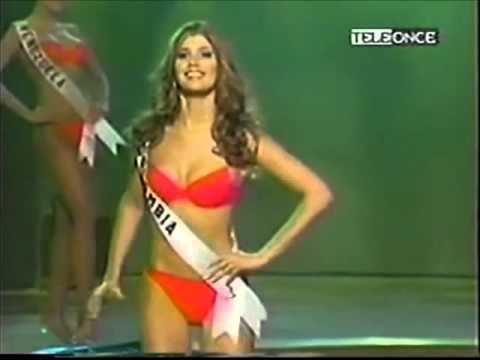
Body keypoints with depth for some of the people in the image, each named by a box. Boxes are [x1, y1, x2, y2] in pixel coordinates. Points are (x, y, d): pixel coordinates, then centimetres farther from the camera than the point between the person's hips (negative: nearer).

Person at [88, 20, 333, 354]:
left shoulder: (241, 138, -8)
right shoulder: (154, 133, 1)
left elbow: (319, 194, -9)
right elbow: (133, 203, 16)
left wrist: (263, 256, -10)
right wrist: (112, 273, 13)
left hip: (220, 289, -3)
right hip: (162, 289, 3)